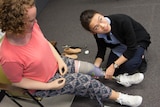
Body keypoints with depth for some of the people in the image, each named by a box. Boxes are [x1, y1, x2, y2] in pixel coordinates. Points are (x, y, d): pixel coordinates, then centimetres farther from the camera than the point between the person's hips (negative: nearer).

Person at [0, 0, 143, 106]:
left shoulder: (31, 26, -20)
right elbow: (17, 81, -20)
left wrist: (60, 60, -6)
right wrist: (49, 86, -19)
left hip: (56, 65, 6)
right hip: (42, 85, -6)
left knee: (92, 69, 6)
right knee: (86, 81, -9)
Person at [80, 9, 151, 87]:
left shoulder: (122, 21, -38)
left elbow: (132, 48, -32)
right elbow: (101, 51, -6)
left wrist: (114, 66, -33)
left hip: (138, 41, -4)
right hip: (119, 45, 4)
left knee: (129, 65, -32)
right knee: (110, 72, -13)